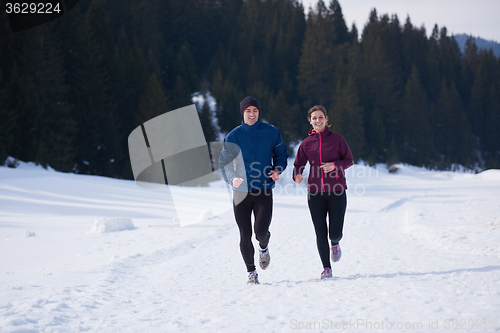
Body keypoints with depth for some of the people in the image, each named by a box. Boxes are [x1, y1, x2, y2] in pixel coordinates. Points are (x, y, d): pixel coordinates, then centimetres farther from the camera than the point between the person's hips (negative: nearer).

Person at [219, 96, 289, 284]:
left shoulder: (271, 132, 2)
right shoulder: (233, 136, 0)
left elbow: (281, 154, 14)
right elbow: (224, 163, 0)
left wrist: (278, 170, -6)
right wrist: (232, 179, -19)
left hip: (264, 190, 0)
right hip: (241, 191, 1)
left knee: (261, 230, -13)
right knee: (245, 235, 2)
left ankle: (264, 248, 25)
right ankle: (251, 271, 20)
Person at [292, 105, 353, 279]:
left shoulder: (337, 139, 0)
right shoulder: (306, 143, 5)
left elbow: (349, 160, 4)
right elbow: (298, 164, 10)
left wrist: (335, 165, -15)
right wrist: (297, 175, -13)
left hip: (336, 191, -1)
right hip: (315, 193, 2)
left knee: (335, 233, -5)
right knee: (320, 233, -1)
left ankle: (335, 244, 34)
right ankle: (326, 268, 15)